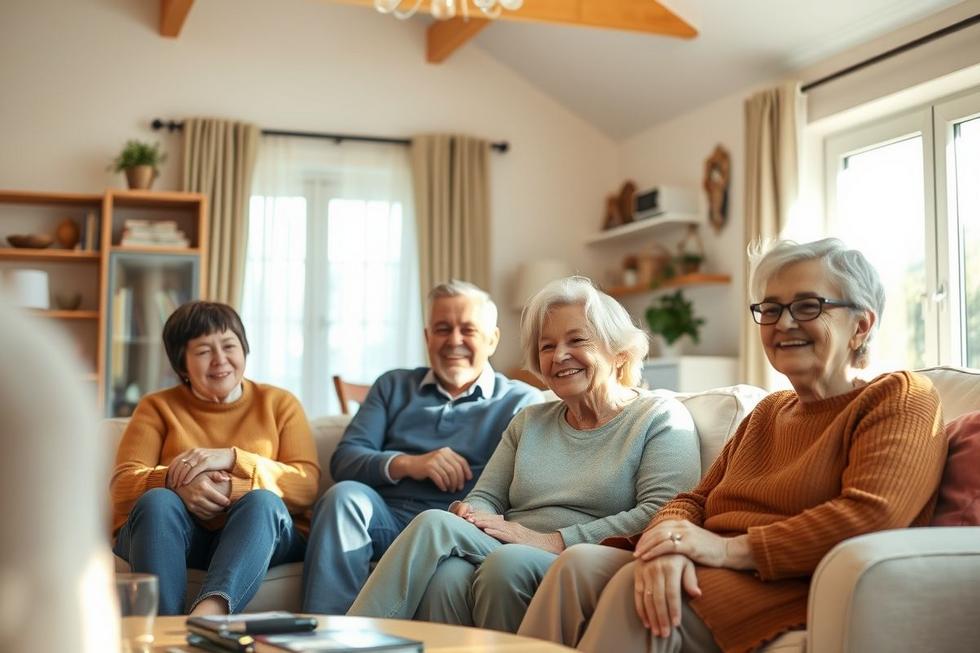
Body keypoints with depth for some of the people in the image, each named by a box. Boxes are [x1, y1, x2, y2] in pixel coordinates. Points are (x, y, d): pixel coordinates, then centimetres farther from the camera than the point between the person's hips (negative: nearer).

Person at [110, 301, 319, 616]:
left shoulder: (279, 403, 13)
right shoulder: (157, 407, 15)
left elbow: (307, 486, -2)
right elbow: (122, 486, 1)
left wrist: (232, 458, -15)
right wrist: (177, 482, -20)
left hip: (259, 534, 0)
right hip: (173, 536, 1)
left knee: (262, 501, -32)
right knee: (157, 501, -30)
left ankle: (208, 612, -54)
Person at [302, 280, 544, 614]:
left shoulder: (522, 402, 16)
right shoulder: (394, 386, 25)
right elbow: (343, 460, 12)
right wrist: (405, 464, -7)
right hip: (385, 517, 3)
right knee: (345, 496, -30)